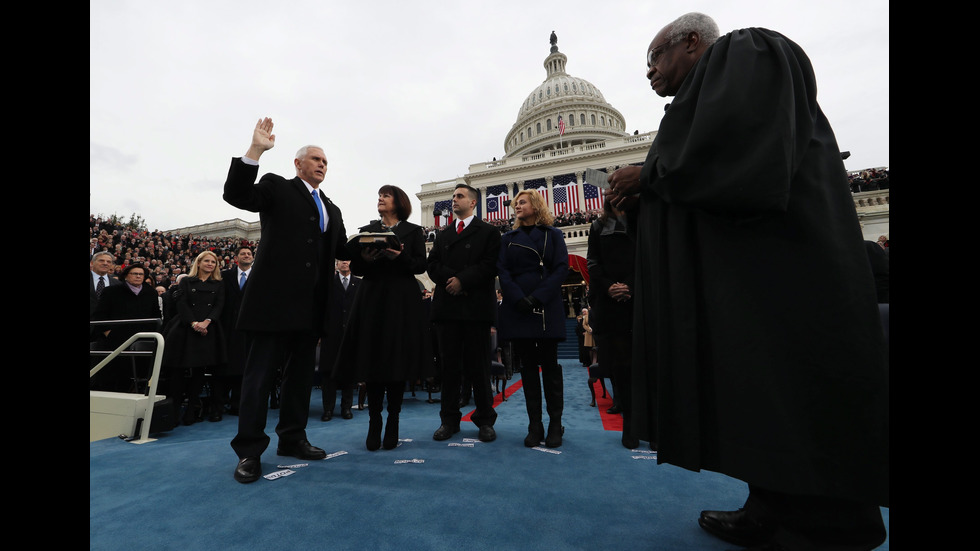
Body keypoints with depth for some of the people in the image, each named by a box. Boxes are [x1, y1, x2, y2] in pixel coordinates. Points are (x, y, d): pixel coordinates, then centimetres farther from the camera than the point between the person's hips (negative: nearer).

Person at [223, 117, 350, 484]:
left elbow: (342, 251, 19)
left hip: (311, 304, 6)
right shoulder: (277, 187, 5)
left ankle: (292, 438, 27)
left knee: (301, 372, 13)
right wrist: (255, 150, -20)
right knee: (260, 373, 1)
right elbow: (236, 194, -11)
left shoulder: (331, 210, 20)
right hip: (275, 298, -6)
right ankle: (249, 450, 13)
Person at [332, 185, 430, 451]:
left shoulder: (413, 231, 9)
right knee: (372, 359, 0)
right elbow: (355, 268, 10)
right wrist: (364, 258, -11)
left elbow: (420, 265, 0)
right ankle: (374, 423, 12)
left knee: (398, 359, -1)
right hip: (372, 299, 2)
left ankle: (393, 422, 13)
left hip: (402, 300, -2)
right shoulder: (366, 231, 16)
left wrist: (400, 257, -17)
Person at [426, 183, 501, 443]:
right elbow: (433, 265, 9)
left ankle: (485, 420, 14)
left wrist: (463, 280, -14)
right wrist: (451, 280, -9)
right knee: (449, 364, 7)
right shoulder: (442, 235, 21)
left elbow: (491, 265, -6)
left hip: (476, 306, -4)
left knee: (478, 365, 1)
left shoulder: (488, 232, 7)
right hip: (447, 305, 4)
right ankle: (449, 420, 17)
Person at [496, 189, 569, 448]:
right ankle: (534, 425, 13)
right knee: (528, 366, 5)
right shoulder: (508, 238, 15)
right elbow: (502, 270, 4)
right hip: (517, 308, 2)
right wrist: (518, 299, -13)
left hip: (547, 308, -2)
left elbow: (561, 267, -2)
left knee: (550, 364, 1)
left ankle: (555, 424, 12)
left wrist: (538, 297, -15)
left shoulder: (553, 235, 9)